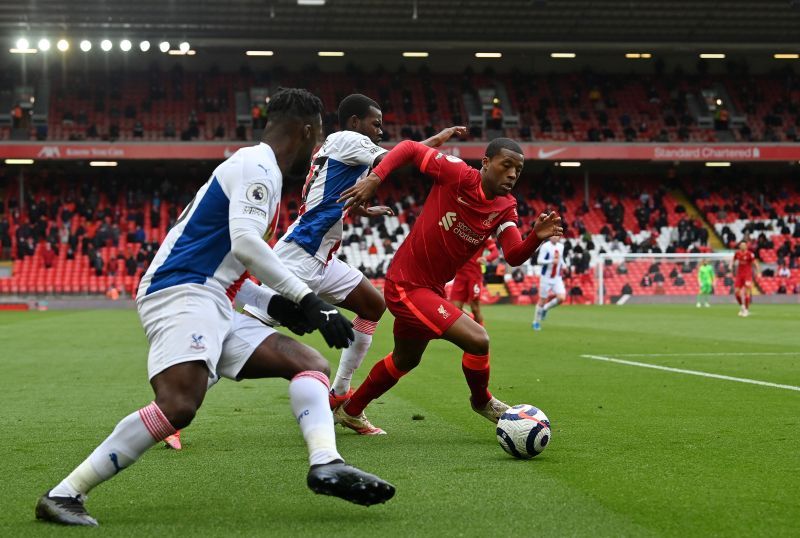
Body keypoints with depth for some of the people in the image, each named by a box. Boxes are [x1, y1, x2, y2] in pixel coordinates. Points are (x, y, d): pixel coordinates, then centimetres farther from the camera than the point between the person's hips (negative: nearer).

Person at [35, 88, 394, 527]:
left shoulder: (250, 166, 25)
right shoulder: (258, 166, -4)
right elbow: (245, 242, -20)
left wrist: (274, 303, 21)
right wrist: (307, 301, -18)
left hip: (213, 308, 11)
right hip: (180, 293, -11)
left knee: (310, 364, 4)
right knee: (179, 406, -29)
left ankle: (326, 464, -20)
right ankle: (62, 495, -19)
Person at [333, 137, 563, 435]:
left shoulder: (505, 208, -2)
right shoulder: (459, 174, -20)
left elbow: (514, 256, -14)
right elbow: (409, 147, -12)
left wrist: (536, 237, -33)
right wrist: (374, 178, -24)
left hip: (432, 288, 9)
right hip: (406, 286, -9)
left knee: (405, 361, 27)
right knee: (478, 340, -18)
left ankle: (350, 411, 46)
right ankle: (482, 401, 11)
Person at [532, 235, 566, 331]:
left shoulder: (561, 246, 6)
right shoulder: (545, 246, -13)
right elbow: (539, 261, -19)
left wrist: (563, 265, 4)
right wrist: (552, 261, -32)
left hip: (557, 278, 5)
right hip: (546, 277, -5)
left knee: (561, 298, -13)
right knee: (542, 300, 2)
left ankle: (545, 308, 16)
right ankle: (536, 322, 21)